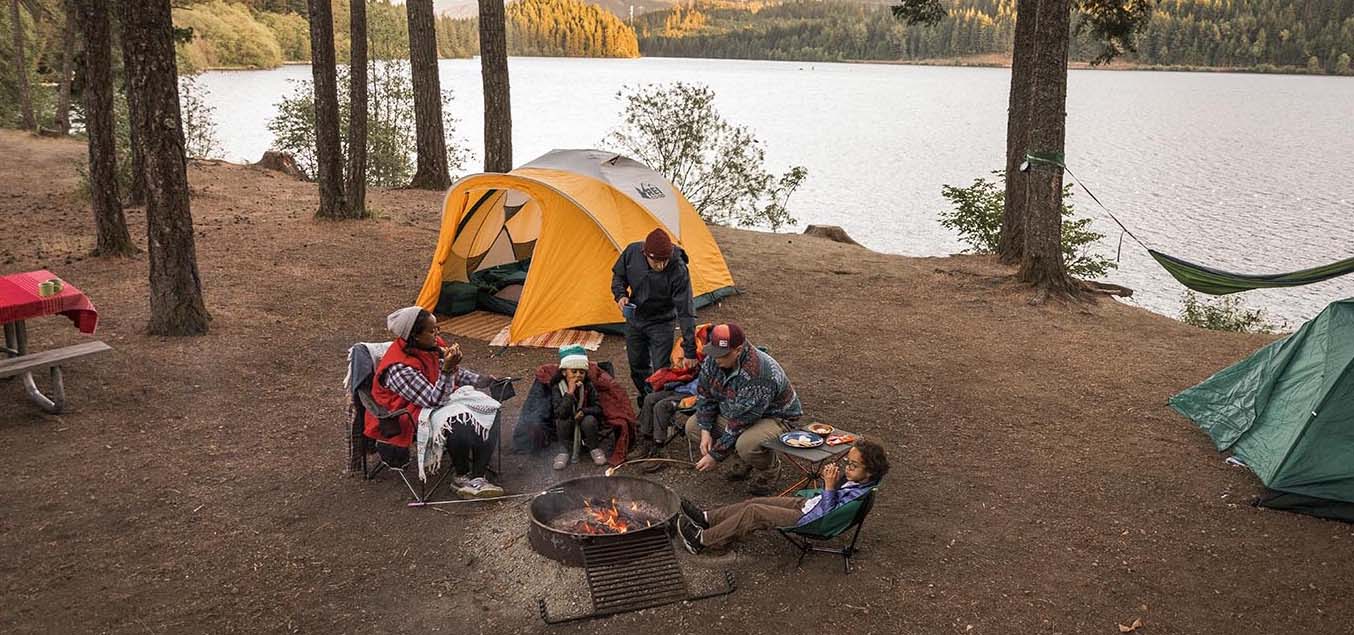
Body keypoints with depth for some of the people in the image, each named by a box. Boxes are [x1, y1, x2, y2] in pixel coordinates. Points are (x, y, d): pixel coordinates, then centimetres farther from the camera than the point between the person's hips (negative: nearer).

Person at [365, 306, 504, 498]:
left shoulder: (432, 346, -2)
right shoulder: (399, 368, -26)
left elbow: (456, 373, 16)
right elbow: (435, 400, -27)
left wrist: (481, 380, 5)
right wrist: (447, 369, -38)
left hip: (440, 398, 8)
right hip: (412, 414, -8)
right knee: (461, 424, -33)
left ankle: (477, 477, -17)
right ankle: (461, 477, -8)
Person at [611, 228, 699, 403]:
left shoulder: (678, 271, -33)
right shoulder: (632, 252, -22)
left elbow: (686, 312, -29)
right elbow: (618, 275, 1)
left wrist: (690, 352, -29)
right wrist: (620, 295, -20)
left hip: (661, 323, -4)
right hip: (634, 319, 4)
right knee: (637, 365, 18)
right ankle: (646, 397, 42)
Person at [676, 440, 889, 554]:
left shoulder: (857, 495, -27)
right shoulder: (852, 479, -1)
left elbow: (829, 516, -29)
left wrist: (830, 487, -33)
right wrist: (830, 479, -8)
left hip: (810, 521, -9)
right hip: (807, 504, 9)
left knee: (754, 512, -11)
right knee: (755, 503, 6)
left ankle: (702, 540, 0)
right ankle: (707, 518, 18)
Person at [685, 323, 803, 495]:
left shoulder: (757, 375, -37)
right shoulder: (713, 360, -14)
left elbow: (740, 424, -33)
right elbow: (704, 395, -1)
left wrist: (715, 455, -27)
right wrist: (706, 432, -12)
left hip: (775, 417, -8)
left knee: (746, 445, -38)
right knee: (693, 426, -4)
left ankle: (764, 472, -1)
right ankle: (744, 461, 10)